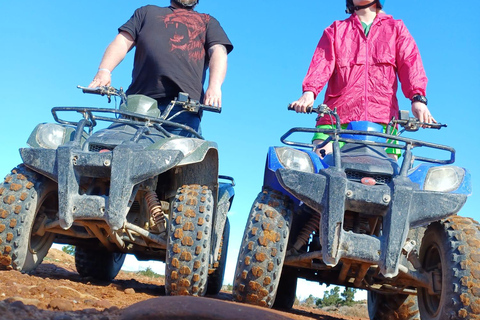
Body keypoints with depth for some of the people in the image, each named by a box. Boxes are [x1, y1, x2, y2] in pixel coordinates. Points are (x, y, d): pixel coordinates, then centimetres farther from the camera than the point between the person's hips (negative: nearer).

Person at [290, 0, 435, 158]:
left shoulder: (396, 28, 24)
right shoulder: (336, 30, 24)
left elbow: (410, 62, 7)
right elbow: (322, 62, 6)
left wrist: (418, 98, -12)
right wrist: (309, 92, -15)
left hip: (382, 118, 0)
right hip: (336, 117, 0)